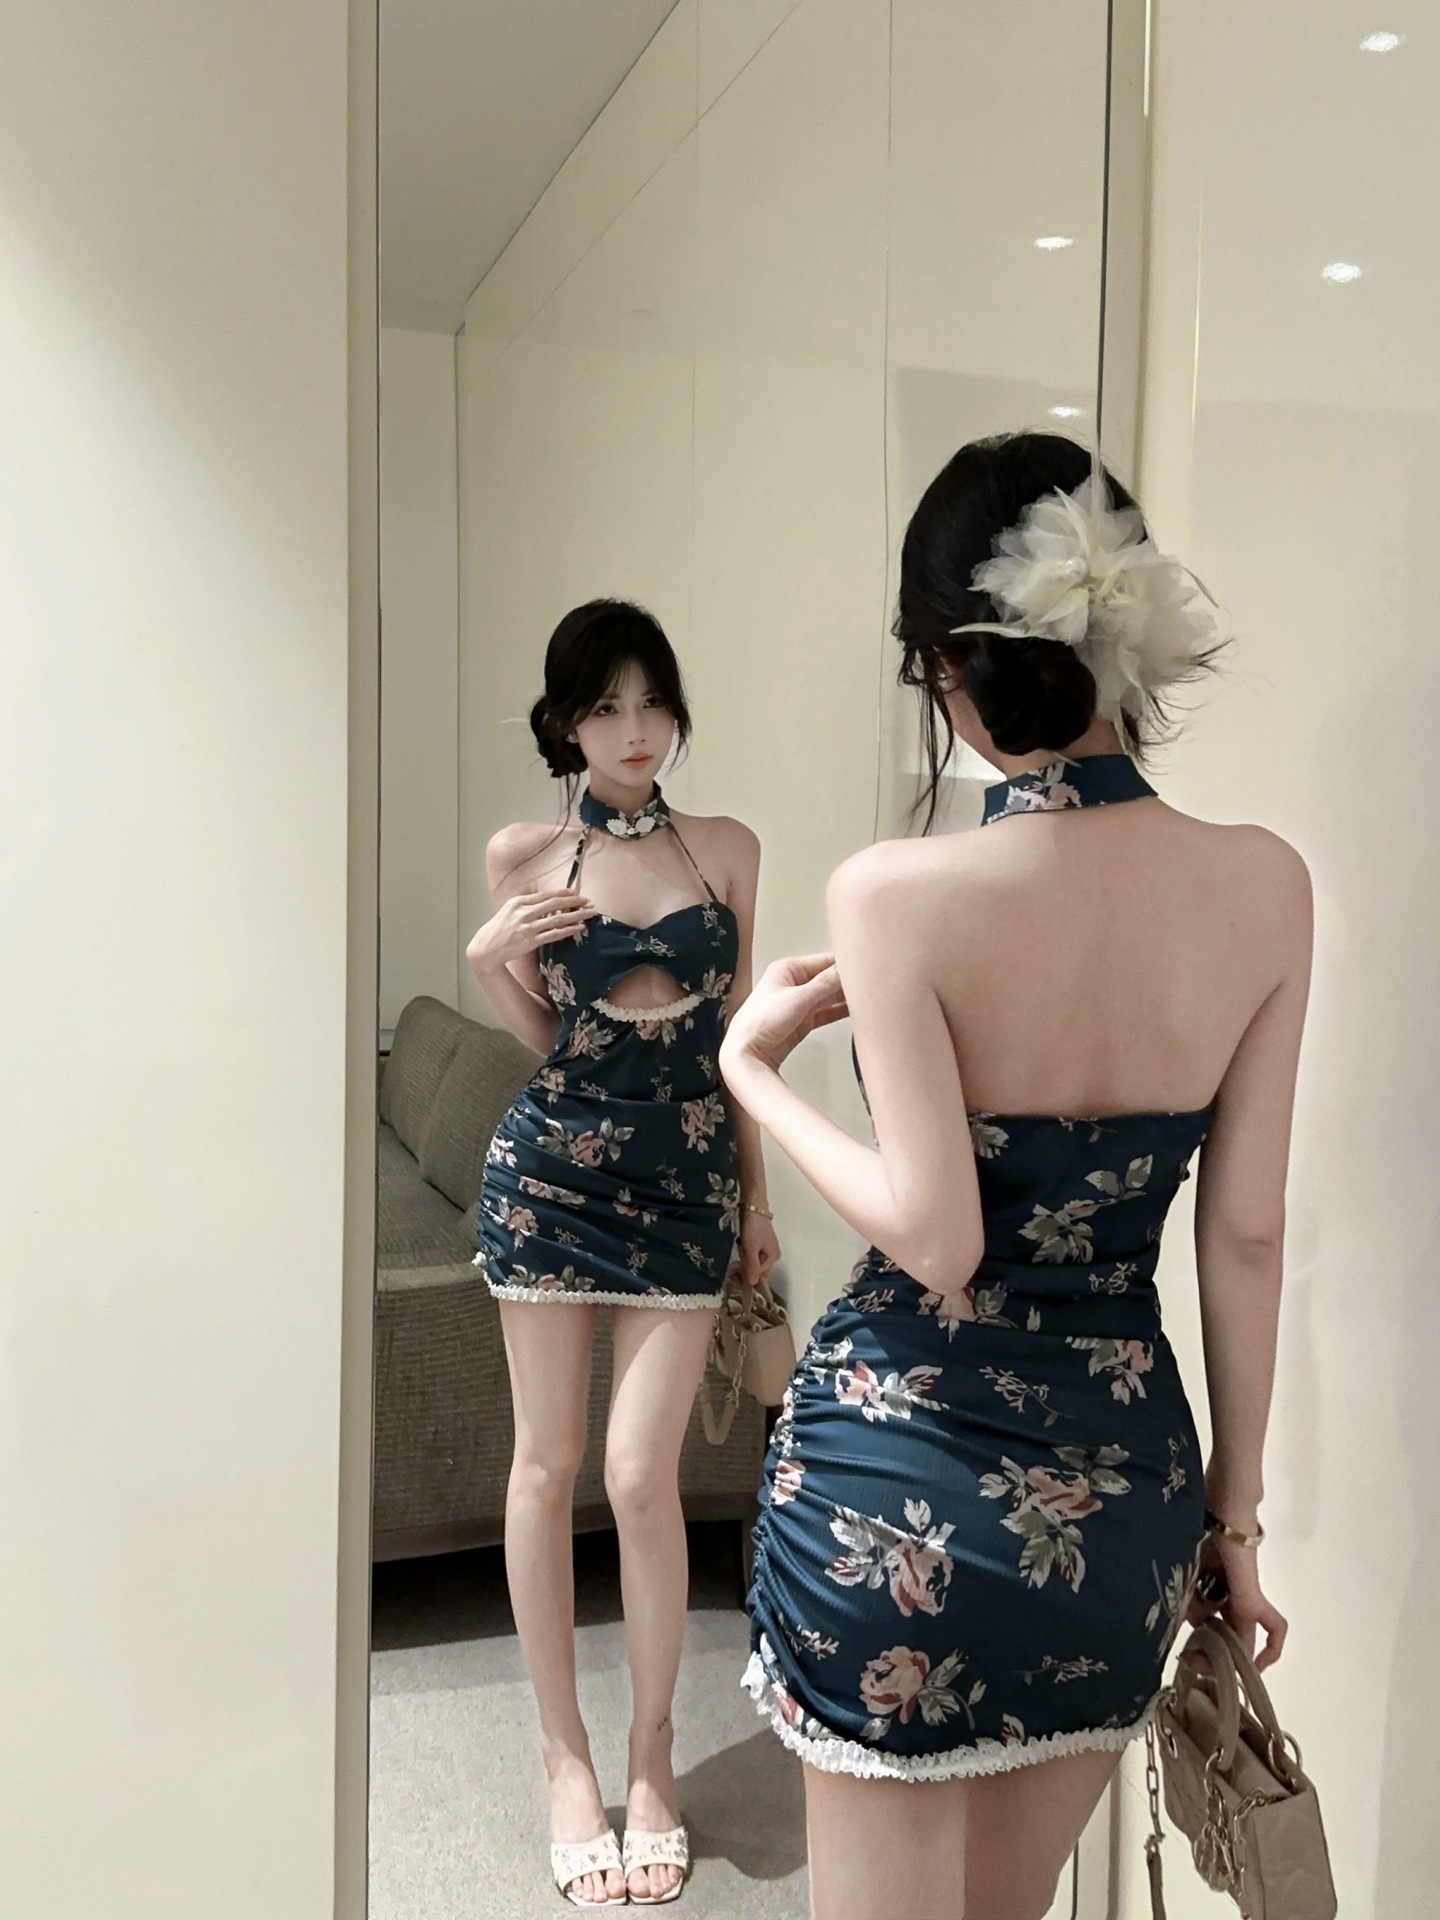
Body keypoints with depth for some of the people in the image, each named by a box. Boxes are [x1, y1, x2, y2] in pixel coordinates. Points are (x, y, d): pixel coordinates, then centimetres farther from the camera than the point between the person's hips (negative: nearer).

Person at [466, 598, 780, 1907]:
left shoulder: (729, 850, 4)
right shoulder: (523, 855, 2)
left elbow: (741, 1028, 9)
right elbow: (537, 1037, 8)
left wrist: (759, 1194, 9)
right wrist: (489, 961, -11)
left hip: (688, 1175, 0)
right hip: (552, 1164, 0)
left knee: (644, 1473, -3)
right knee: (548, 1463, 7)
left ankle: (652, 1756, 19)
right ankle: (567, 1757, 23)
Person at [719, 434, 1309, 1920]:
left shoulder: (897, 895, -18)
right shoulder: (1262, 887, -6)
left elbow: (934, 1239, -18)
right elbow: (1246, 1242, -1)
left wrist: (753, 1070, -4)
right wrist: (1235, 1513, 9)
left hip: (903, 1470, -4)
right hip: (1122, 1475, 5)